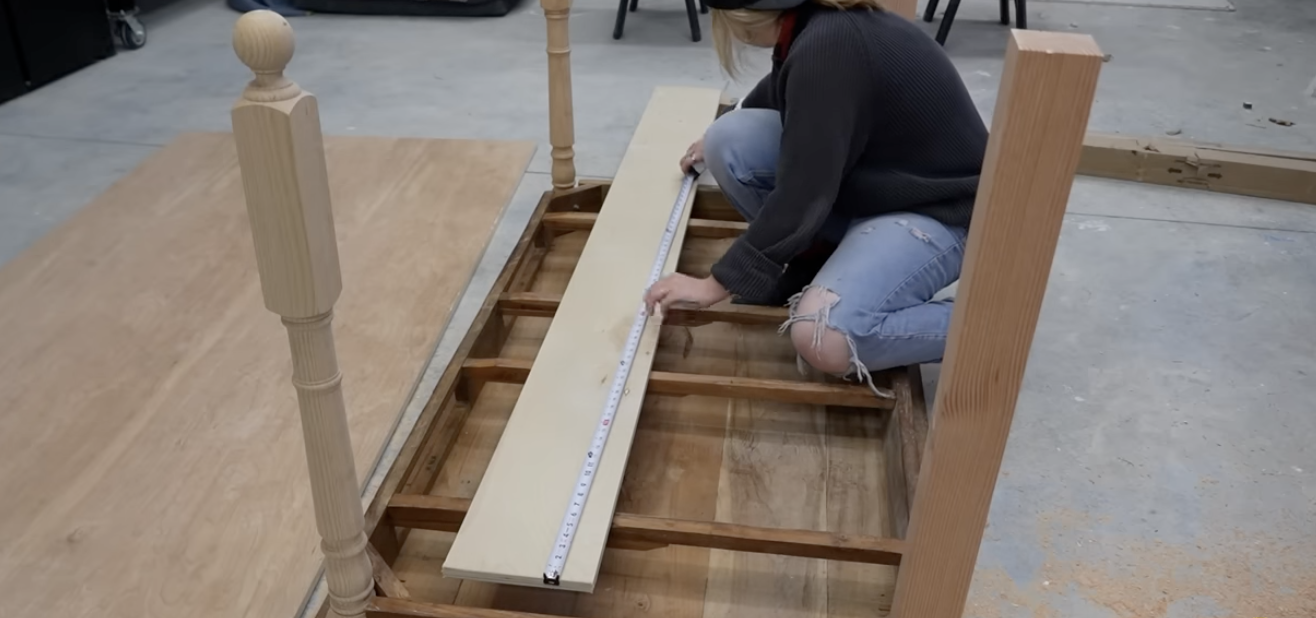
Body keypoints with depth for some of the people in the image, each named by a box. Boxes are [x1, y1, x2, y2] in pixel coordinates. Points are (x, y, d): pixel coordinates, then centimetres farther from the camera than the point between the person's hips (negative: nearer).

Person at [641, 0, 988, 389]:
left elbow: (801, 195, -27)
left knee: (824, 342, -29)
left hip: (938, 209, -8)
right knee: (729, 143, -7)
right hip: (871, 181, 8)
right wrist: (716, 141, 41)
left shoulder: (828, 48, -28)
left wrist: (717, 284, -19)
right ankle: (812, 258, 10)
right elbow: (776, 93, 24)